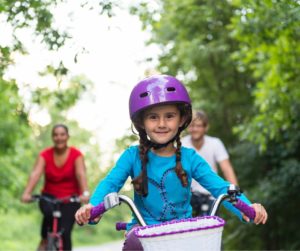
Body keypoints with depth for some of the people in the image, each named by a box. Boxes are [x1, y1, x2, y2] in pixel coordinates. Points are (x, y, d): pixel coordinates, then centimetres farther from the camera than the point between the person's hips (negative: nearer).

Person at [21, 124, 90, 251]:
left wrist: (85, 193, -41)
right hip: (49, 196, 1)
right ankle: (44, 240, -7)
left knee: (65, 233, -13)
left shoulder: (76, 155, -8)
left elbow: (81, 174, -23)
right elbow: (35, 173, -21)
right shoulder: (45, 155, -6)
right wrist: (27, 193, -37)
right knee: (50, 212, -33)